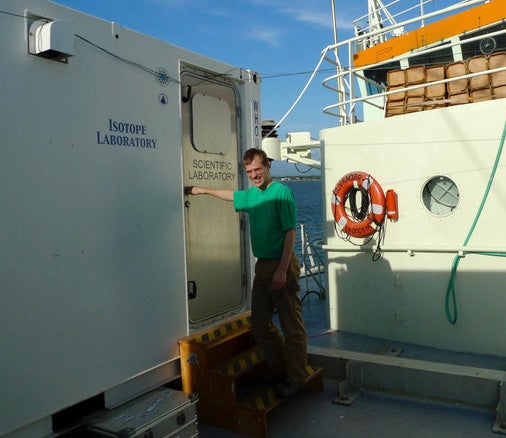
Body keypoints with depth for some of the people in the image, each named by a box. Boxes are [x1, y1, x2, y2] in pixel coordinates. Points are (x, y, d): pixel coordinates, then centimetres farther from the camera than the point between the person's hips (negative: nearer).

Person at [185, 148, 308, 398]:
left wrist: (282, 270, -21)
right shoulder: (251, 195, 12)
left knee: (292, 327, -1)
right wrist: (203, 190, 43)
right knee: (260, 324, 13)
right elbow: (231, 195, 34)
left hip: (282, 265, -8)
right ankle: (279, 371, 28)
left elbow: (290, 232, -16)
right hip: (262, 265, 8)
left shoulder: (281, 192, -11)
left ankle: (296, 379, 12)